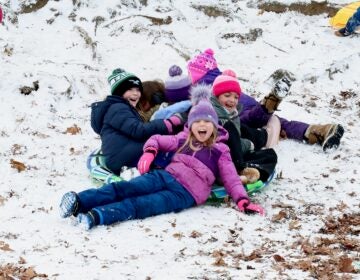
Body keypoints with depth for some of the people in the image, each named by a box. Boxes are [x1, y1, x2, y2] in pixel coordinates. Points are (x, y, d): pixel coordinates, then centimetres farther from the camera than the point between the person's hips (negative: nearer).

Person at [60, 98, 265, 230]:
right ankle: (78, 202, -40)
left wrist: (243, 200, -9)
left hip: (186, 193, -5)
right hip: (166, 176, 5)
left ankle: (97, 216, -53)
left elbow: (231, 179, 7)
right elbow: (157, 140, 32)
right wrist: (149, 152, 9)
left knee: (140, 205, -29)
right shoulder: (183, 140, 22)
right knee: (123, 188, -23)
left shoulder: (220, 151, 11)